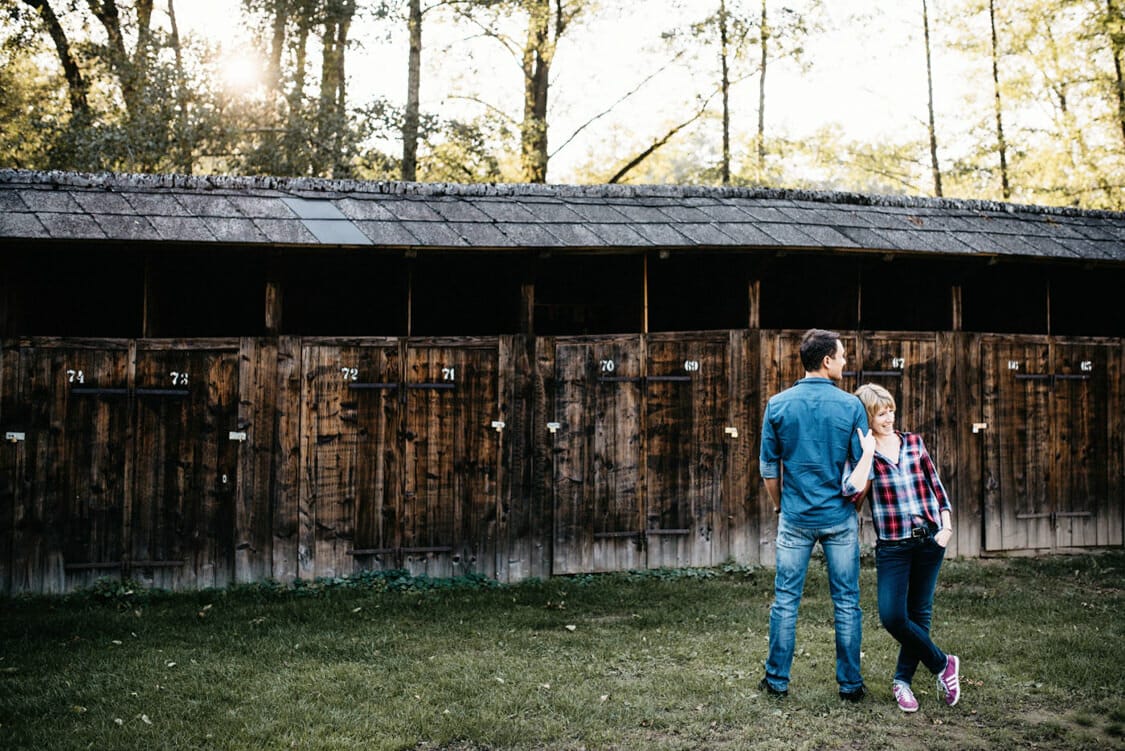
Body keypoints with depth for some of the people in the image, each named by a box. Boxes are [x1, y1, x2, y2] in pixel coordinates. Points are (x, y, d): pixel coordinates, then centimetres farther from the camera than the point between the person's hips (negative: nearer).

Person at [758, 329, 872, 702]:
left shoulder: (778, 405, -3)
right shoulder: (851, 405, -7)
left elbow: (769, 467, 2)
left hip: (796, 517, 1)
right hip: (840, 517, -1)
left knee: (785, 601, 8)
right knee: (847, 603, 8)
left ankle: (777, 680, 14)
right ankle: (850, 683, 14)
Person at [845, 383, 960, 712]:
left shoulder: (914, 443, 7)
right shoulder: (863, 453, -2)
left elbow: (937, 487, 13)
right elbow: (852, 489, -21)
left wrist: (946, 526, 4)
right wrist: (869, 451, -18)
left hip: (929, 540, 3)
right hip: (892, 546, -2)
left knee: (919, 613, 7)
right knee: (892, 616, -13)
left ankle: (903, 680, 22)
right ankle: (943, 664, 9)